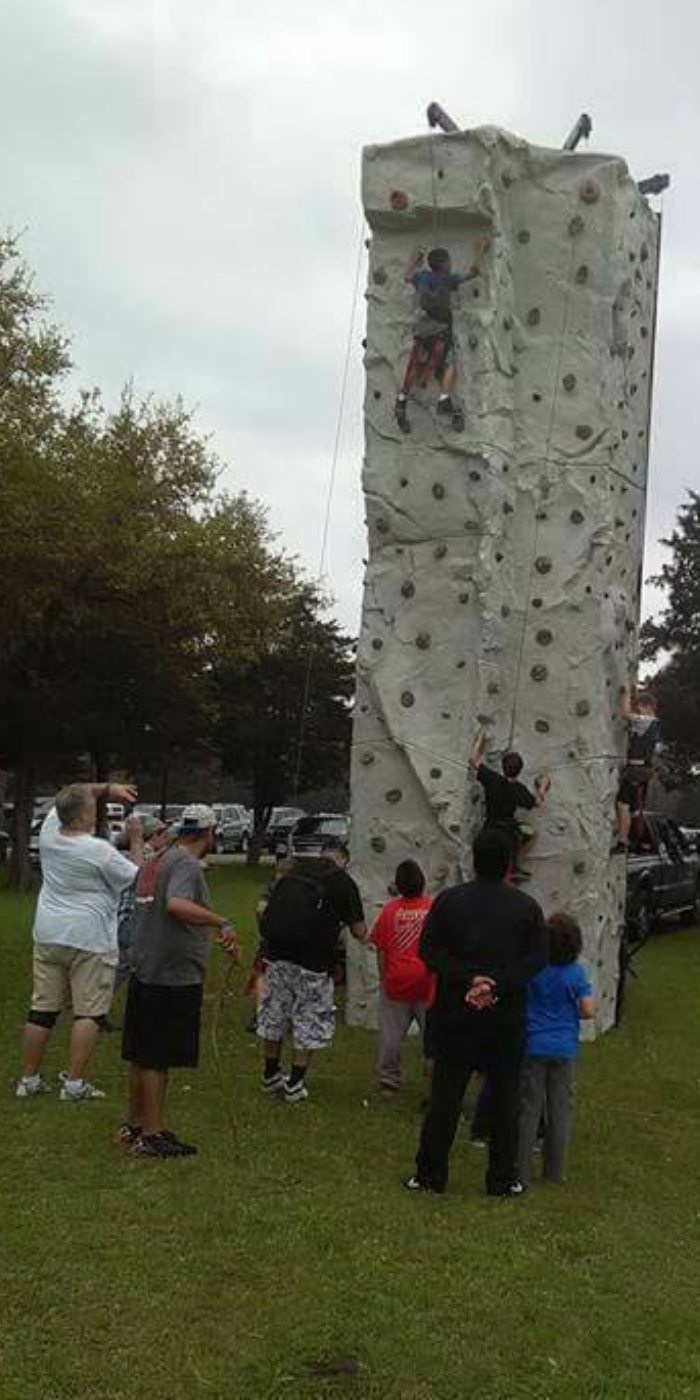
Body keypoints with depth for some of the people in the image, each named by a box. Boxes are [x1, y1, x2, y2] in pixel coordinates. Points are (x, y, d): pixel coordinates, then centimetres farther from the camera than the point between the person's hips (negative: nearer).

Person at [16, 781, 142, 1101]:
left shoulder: (49, 833, 0)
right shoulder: (99, 851, -16)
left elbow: (72, 795, 17)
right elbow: (137, 878, -3)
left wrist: (107, 787, 9)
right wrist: (136, 841, 6)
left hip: (48, 935, 6)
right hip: (89, 941, -6)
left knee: (42, 1009, 11)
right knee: (89, 1012, 1)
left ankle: (29, 1078, 17)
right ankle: (74, 1083, 0)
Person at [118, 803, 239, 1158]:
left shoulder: (156, 862, 14)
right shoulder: (187, 865, -15)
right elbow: (176, 905, -35)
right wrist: (222, 922, -34)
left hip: (145, 973, 9)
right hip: (173, 979, -9)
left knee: (142, 1056, 17)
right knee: (157, 1060, -1)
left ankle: (132, 1125, 27)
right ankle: (151, 1135, 8)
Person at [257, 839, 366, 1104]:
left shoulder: (293, 870, 11)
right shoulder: (343, 881, -3)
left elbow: (265, 909, 15)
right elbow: (359, 932, -2)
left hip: (276, 954, 5)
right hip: (312, 960, -5)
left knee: (274, 1014, 19)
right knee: (309, 1020, 10)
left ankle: (270, 1076, 32)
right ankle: (295, 1085, 14)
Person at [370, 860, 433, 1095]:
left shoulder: (390, 910, -7)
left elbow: (380, 949, -1)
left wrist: (383, 977, 11)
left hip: (396, 982, 0)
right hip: (428, 984, 0)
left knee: (391, 1035, 12)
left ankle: (389, 1080, 20)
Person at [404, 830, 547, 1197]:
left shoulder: (449, 900, -3)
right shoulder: (526, 906, -3)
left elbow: (429, 950, -8)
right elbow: (536, 957, -9)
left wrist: (468, 979, -11)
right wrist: (498, 986, -14)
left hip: (455, 1016, 0)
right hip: (507, 1018, 0)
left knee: (445, 1097, 9)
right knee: (505, 1098, 11)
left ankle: (430, 1174, 15)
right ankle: (502, 1179, 18)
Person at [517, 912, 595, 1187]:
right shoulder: (576, 972, -7)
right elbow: (588, 1010, -6)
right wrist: (570, 1014, 8)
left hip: (533, 1046, -1)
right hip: (564, 1049, 1)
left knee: (528, 1110, 5)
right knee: (560, 1110, 13)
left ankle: (521, 1172, 7)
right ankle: (555, 1170, 21)